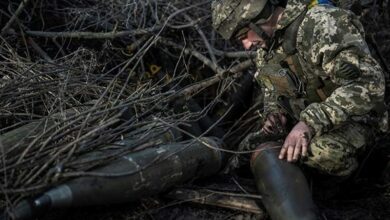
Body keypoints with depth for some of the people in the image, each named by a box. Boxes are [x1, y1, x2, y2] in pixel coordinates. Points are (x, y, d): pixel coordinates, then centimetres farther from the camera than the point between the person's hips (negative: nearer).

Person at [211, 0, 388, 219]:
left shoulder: (322, 24, -21)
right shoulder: (266, 45, 6)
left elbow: (368, 82, -31)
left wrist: (311, 122, -37)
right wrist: (275, 113, -1)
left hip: (348, 121, -6)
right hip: (299, 125, 6)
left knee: (325, 151, -35)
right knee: (265, 153, -20)